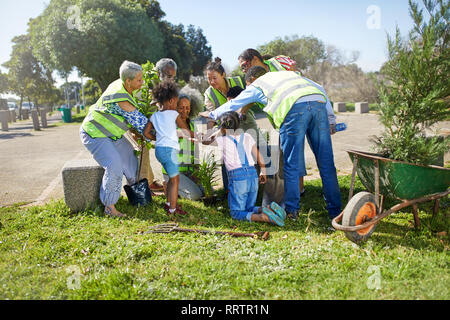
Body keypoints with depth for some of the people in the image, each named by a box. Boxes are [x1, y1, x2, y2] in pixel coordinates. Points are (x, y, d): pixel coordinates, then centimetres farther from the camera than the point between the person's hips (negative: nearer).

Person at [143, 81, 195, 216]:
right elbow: (186, 130, 5)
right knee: (175, 180, -1)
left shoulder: (154, 116, 12)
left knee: (172, 177, 21)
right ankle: (172, 209, -1)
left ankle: (168, 203, 28)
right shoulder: (174, 114, -3)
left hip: (159, 149, 7)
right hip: (169, 149, -7)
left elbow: (146, 133, 11)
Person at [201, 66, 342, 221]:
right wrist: (331, 120, 35)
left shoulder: (256, 85, 26)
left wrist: (211, 114, 53)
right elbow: (320, 89, 33)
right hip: (319, 103, 5)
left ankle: (291, 210, 11)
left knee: (291, 164, 5)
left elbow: (233, 105, 36)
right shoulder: (289, 73, 39)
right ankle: (335, 211, 13)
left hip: (294, 107, -5)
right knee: (326, 162, 7)